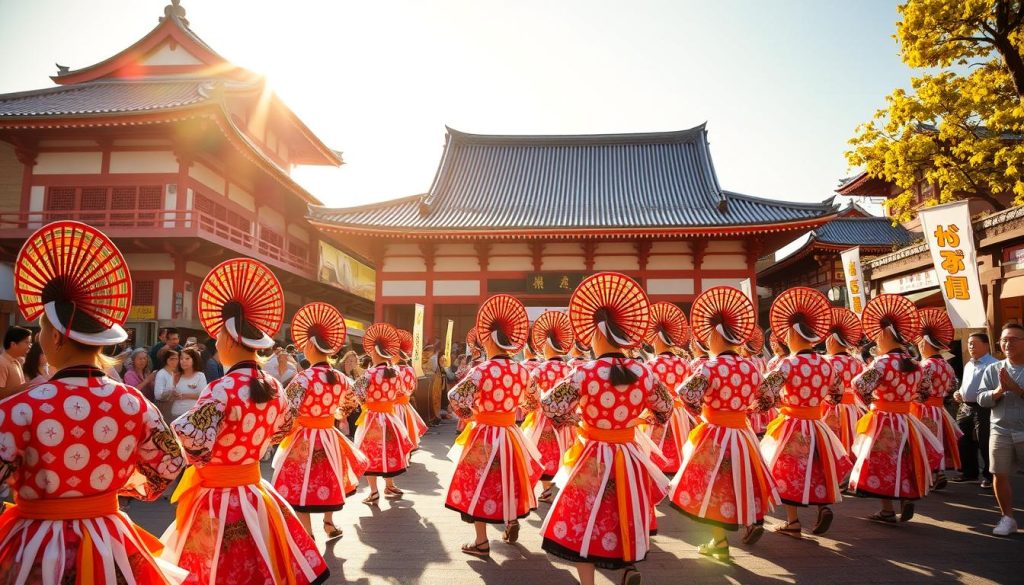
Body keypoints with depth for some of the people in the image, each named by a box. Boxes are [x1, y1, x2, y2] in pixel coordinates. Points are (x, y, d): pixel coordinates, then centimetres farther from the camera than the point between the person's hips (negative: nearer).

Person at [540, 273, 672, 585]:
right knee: (624, 514, 28)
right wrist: (647, 420, 31)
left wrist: (568, 418, 12)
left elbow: (550, 406, -9)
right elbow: (665, 406, 11)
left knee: (585, 521, 12)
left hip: (593, 459, -4)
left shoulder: (584, 373, -18)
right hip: (630, 457, 4)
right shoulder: (643, 373, -7)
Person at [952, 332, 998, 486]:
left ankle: (989, 475, 17)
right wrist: (959, 393, 9)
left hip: (983, 409, -9)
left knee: (985, 444, 2)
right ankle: (969, 472, 27)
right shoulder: (968, 365, 17)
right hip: (965, 408, 9)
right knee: (964, 442, 14)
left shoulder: (992, 364, -12)